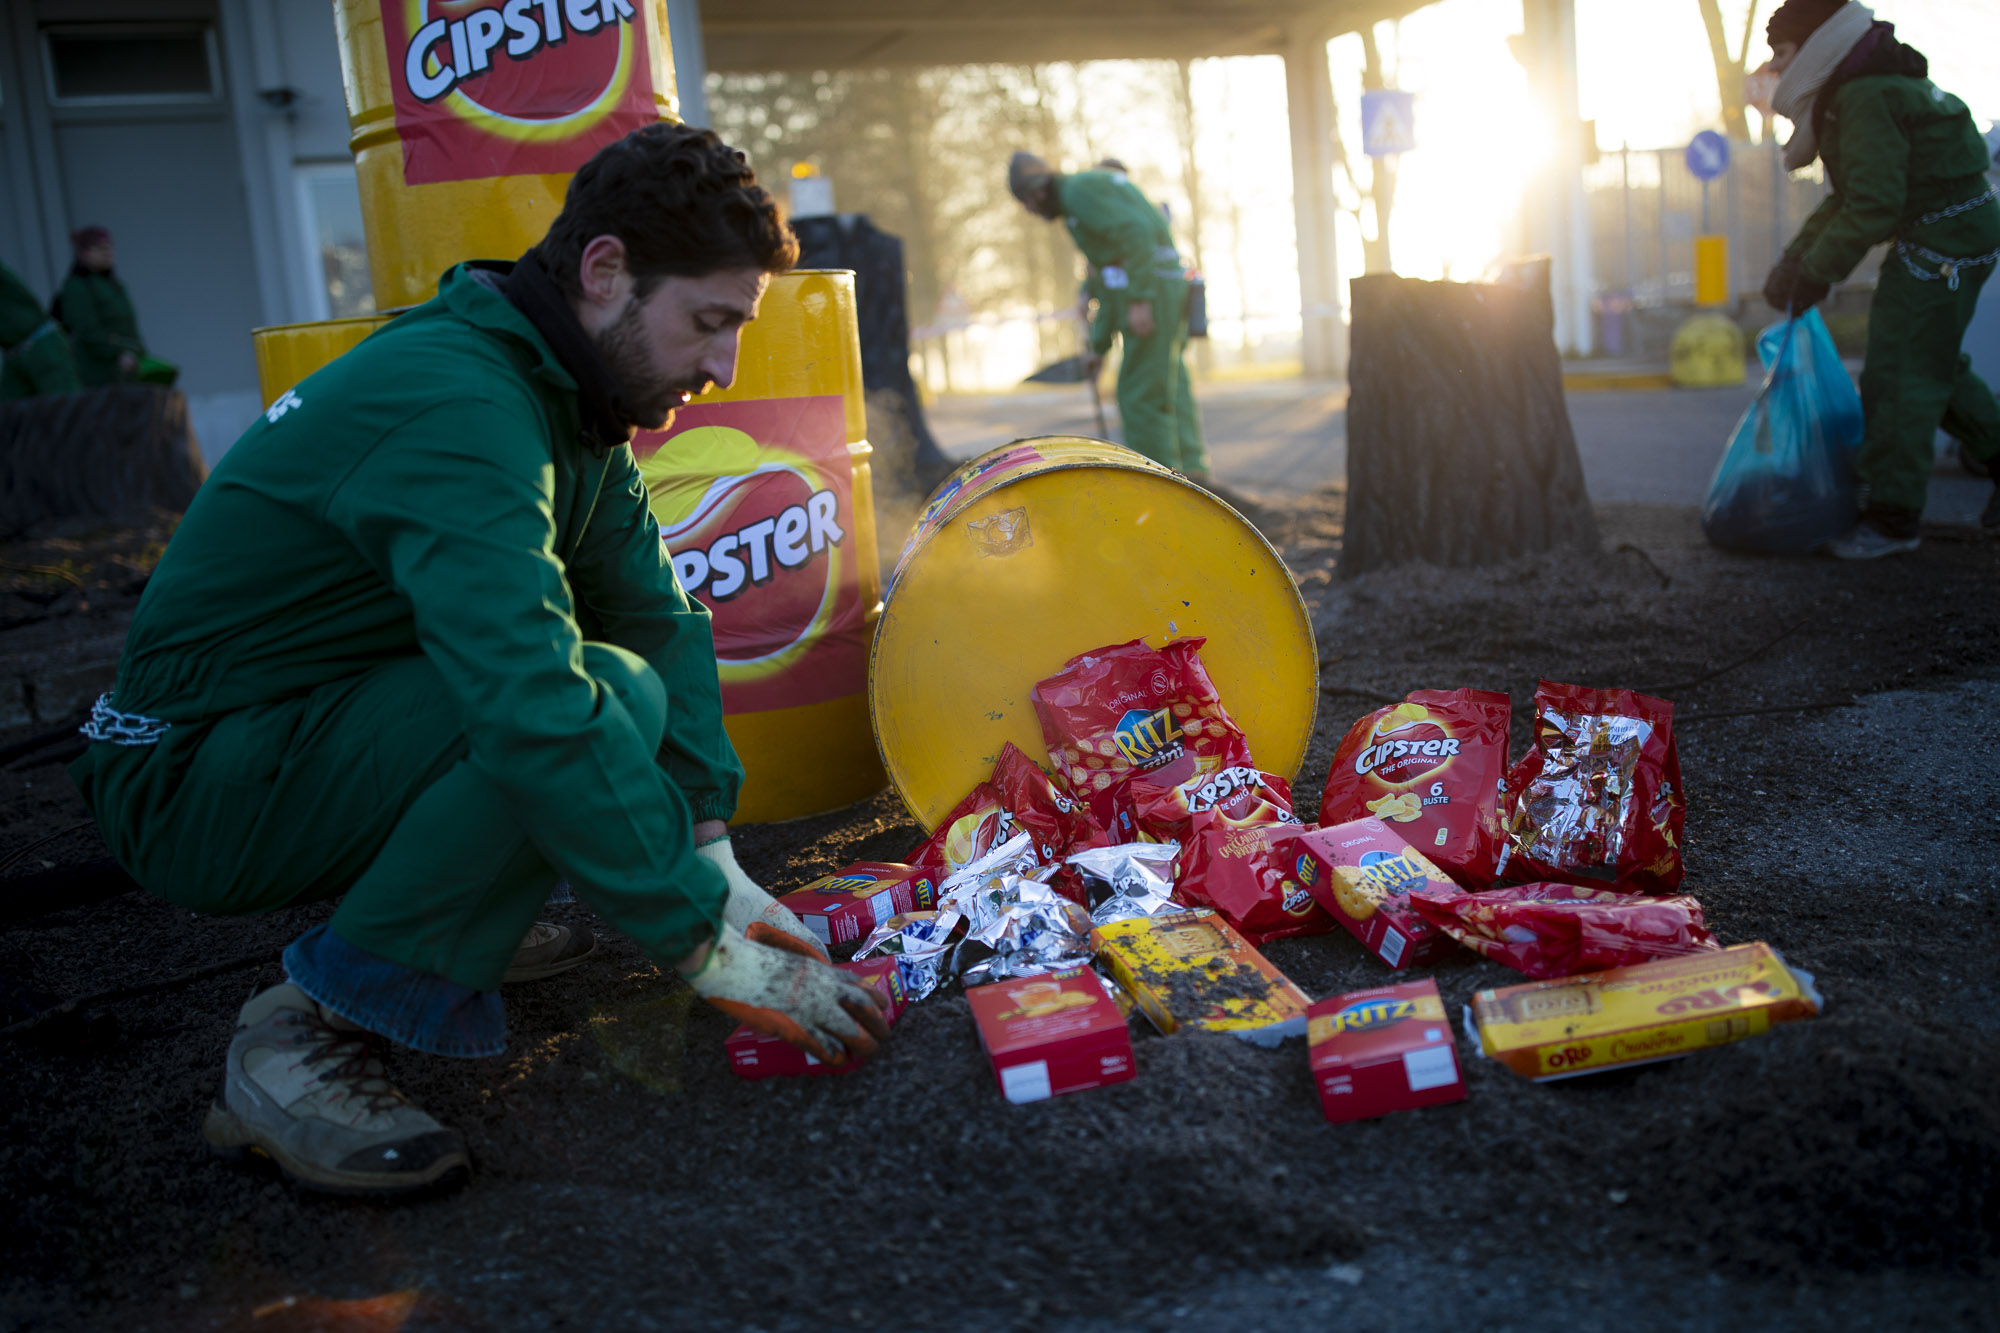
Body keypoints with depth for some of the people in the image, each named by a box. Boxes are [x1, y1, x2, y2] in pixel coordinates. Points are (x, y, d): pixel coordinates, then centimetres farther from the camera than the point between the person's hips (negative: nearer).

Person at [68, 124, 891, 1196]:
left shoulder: (565, 391, 3)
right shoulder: (461, 405, -28)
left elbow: (660, 616, 1)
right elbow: (542, 710, -37)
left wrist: (709, 851, -8)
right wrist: (705, 944, -31)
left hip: (322, 723, 9)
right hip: (193, 785, -9)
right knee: (606, 693, -28)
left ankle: (444, 923, 8)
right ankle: (302, 1042, -20)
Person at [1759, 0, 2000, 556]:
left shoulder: (1867, 98, -20)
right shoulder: (1852, 92, 14)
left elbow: (1873, 205, -25)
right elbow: (1846, 197, 19)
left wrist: (1814, 274, -17)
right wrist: (1794, 259, 10)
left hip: (1945, 234, -10)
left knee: (1902, 371, -9)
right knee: (1932, 362, 19)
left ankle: (1892, 515, -6)